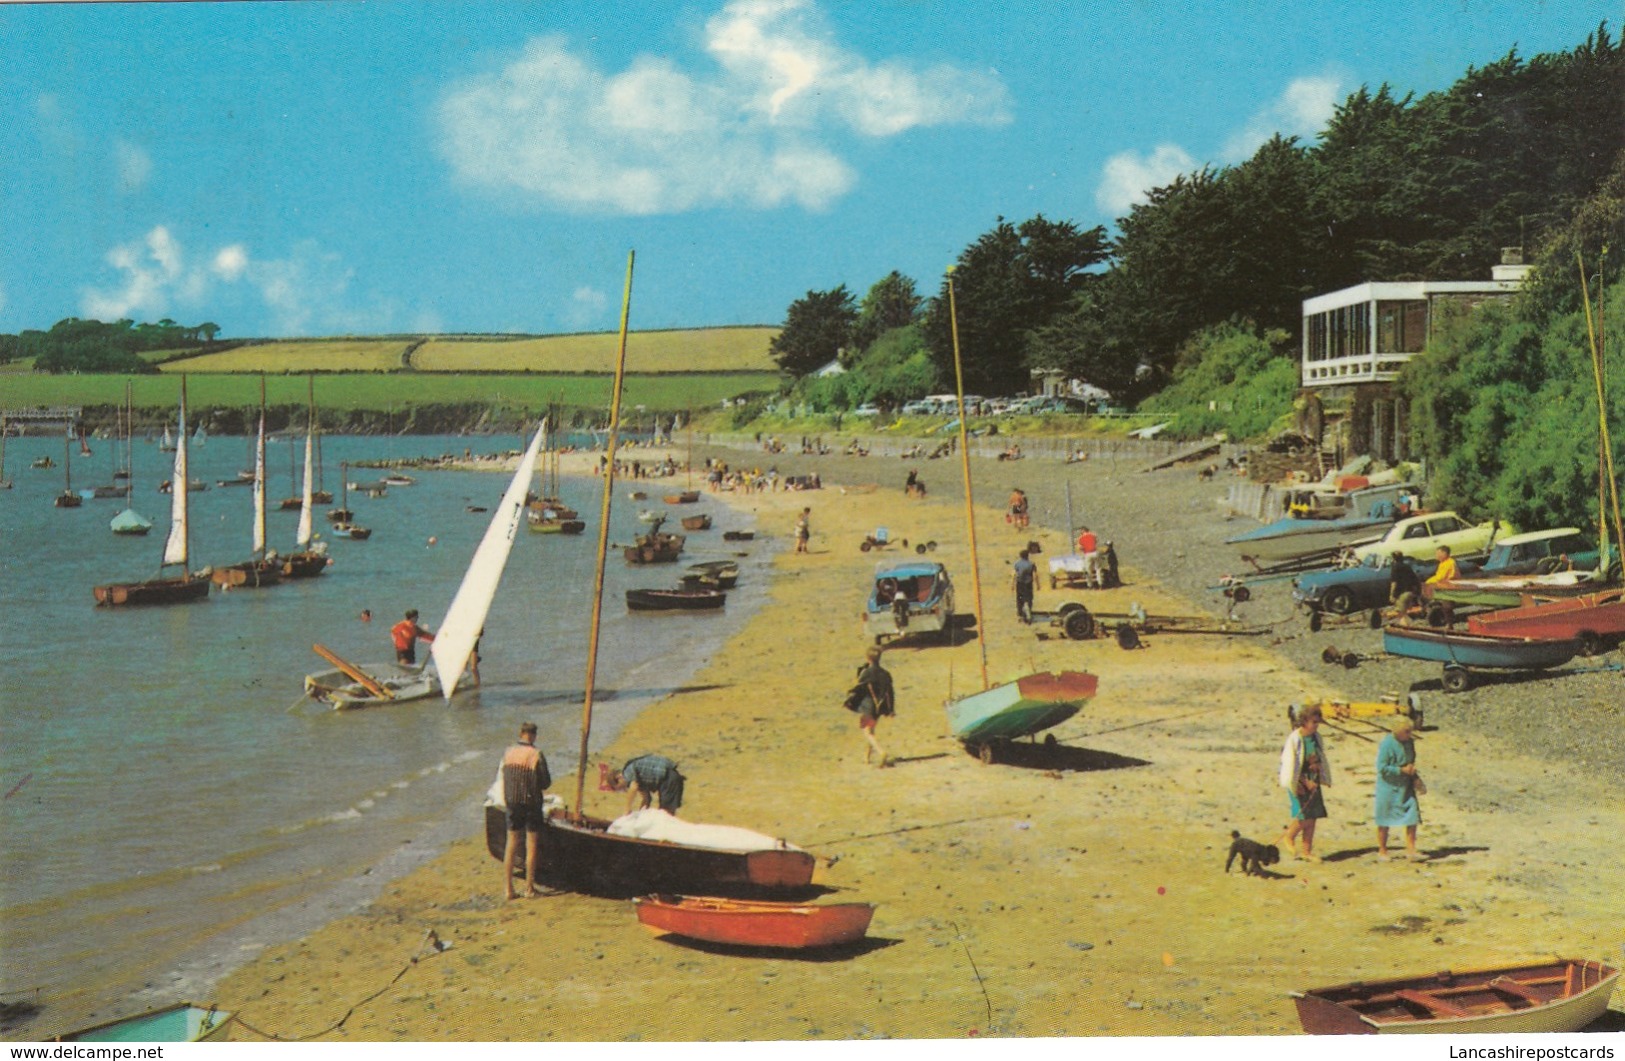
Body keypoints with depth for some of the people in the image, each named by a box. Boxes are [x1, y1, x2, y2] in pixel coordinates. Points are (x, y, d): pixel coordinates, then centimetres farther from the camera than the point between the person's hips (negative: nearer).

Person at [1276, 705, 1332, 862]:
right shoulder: (1294, 739, -14)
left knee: (1313, 817, 4)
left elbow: (1322, 760, 17)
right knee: (1305, 815, -13)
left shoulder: (1317, 737, 6)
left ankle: (1307, 851, 12)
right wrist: (1306, 782, -15)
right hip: (1299, 783, -6)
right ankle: (1289, 837, 12)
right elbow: (1291, 765, -16)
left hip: (1313, 782, 6)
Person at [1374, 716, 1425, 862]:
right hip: (1388, 786, -6)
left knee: (1412, 817, -3)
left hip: (1406, 787, 6)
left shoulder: (1409, 742, 5)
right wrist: (1402, 770, -19)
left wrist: (1414, 776, 4)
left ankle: (1411, 850, 3)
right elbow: (1382, 768, -19)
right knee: (1384, 822, 6)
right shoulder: (1387, 744, -17)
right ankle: (1382, 851, 18)